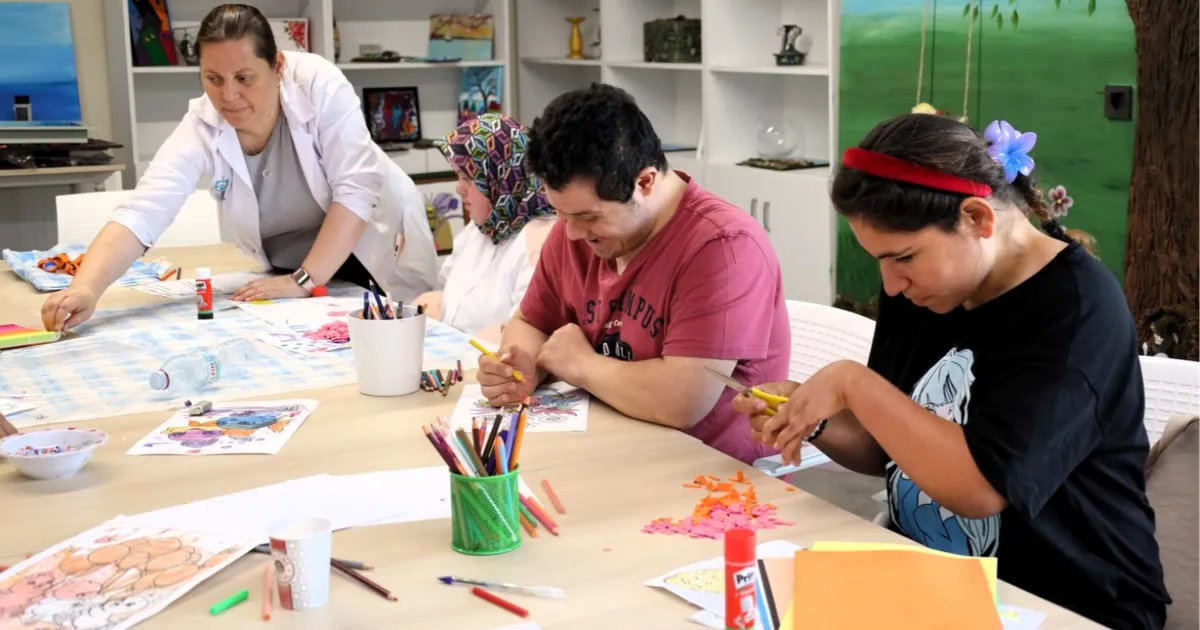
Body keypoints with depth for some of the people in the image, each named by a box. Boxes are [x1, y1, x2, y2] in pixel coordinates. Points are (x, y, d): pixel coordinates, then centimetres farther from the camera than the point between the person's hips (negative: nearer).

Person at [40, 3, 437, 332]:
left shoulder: (319, 86, -26)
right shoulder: (200, 128, -21)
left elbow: (356, 189, -27)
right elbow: (139, 216, -30)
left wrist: (305, 281, -31)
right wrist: (85, 290, -46)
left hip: (375, 254, -2)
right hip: (289, 274, 2)